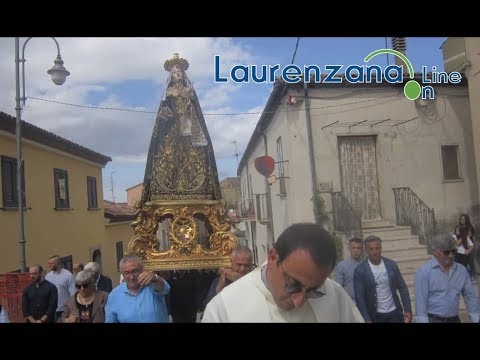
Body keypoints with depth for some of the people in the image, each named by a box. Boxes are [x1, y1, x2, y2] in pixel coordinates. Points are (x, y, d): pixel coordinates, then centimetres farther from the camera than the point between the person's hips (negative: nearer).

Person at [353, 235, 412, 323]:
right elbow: (359, 298, -11)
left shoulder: (391, 265, -1)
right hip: (375, 316, -2)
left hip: (395, 313, 3)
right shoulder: (360, 270, -11)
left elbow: (402, 288, 6)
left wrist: (408, 310, -1)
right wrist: (367, 320, -16)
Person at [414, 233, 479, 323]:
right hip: (432, 319, -5)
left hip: (454, 319, 5)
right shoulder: (424, 271, -13)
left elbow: (470, 297, 7)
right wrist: (423, 320, -19)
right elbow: (420, 300, -15)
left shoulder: (461, 270, 2)